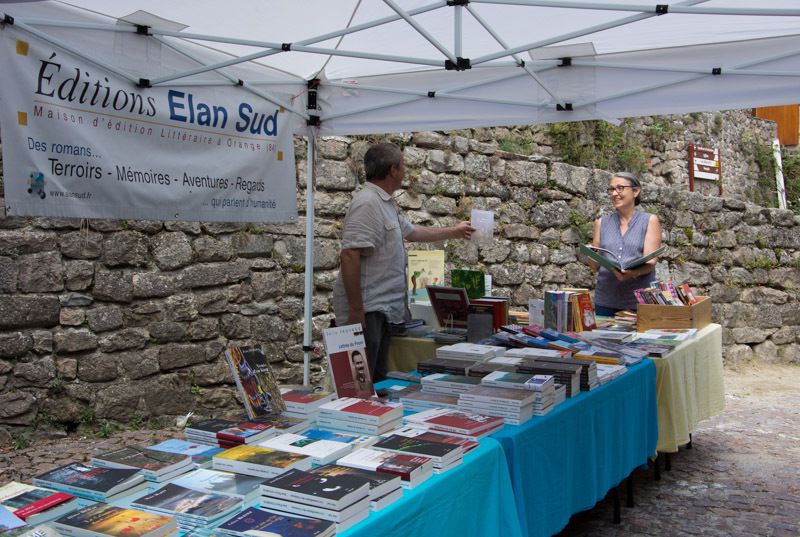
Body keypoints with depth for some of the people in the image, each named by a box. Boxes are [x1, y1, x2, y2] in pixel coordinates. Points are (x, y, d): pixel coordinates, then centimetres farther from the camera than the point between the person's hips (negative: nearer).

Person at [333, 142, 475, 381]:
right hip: (366, 310, -10)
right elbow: (349, 256, -23)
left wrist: (454, 232, 43)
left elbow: (413, 232, 33)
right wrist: (356, 310, -23)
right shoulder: (367, 203, -16)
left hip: (383, 309, 10)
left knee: (377, 381, 13)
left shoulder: (385, 203, 16)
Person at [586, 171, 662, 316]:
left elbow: (650, 262, -6)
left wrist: (634, 273, -26)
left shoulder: (650, 220, 5)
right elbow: (595, 265, 12)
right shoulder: (602, 222, 12)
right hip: (605, 300, 2)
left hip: (640, 300, -2)